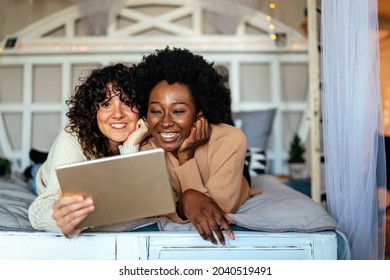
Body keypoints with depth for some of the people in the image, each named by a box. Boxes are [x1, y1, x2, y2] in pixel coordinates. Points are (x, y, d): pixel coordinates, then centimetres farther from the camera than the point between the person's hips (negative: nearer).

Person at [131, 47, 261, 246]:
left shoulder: (230, 141, -24)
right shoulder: (147, 148, -16)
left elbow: (219, 209, -24)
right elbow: (170, 213, -19)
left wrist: (185, 156, -28)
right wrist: (186, 201, -40)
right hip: (181, 230, 1)